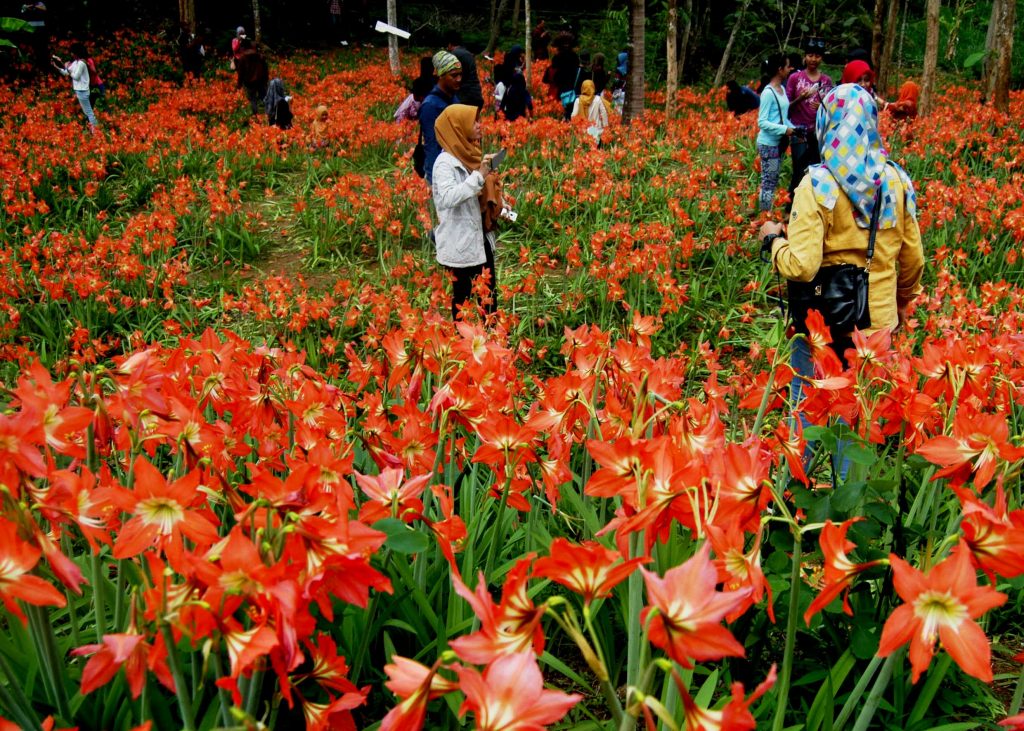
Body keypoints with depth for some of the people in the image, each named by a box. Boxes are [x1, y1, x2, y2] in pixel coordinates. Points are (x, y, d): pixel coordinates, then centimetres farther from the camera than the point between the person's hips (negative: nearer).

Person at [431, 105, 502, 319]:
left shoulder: (471, 154, 10)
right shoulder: (445, 162, -15)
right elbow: (448, 197, -30)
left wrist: (500, 206, 8)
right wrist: (479, 176, -31)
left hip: (482, 237, 8)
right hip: (460, 243, -8)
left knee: (489, 293, 13)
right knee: (463, 296, 3)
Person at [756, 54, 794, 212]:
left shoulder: (782, 89, 10)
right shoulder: (768, 92, -15)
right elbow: (762, 122, -17)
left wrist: (793, 129, 0)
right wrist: (784, 129, -21)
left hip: (779, 142, 9)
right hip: (768, 144, -9)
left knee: (773, 181, 12)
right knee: (768, 182, -4)